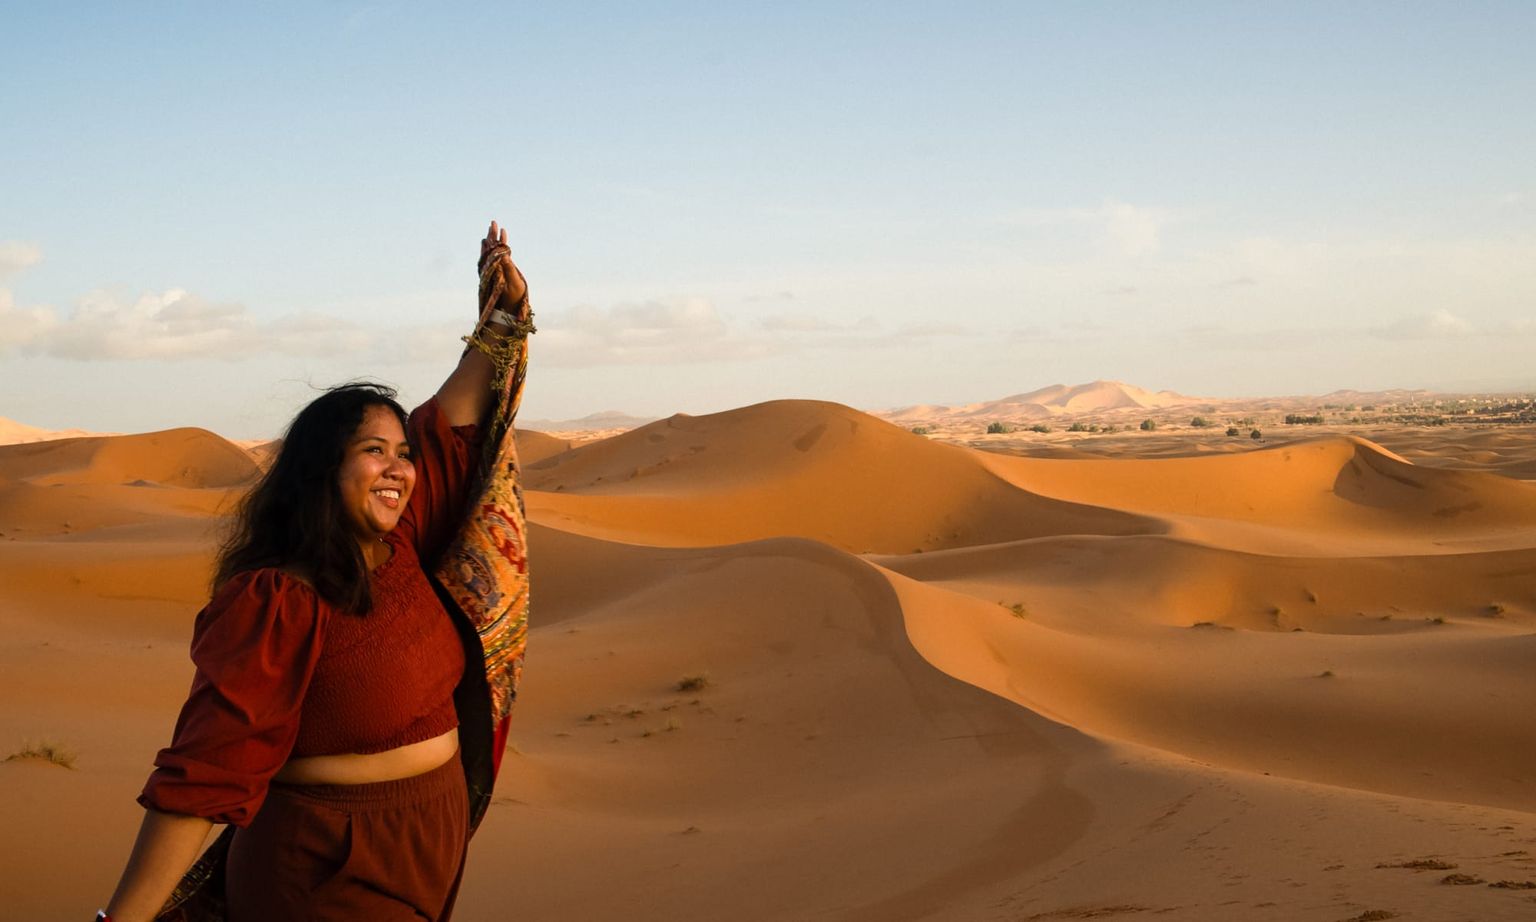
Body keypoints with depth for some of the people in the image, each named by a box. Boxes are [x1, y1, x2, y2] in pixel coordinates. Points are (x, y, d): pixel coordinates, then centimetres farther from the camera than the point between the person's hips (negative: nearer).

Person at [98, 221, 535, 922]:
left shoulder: (400, 545, 2)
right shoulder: (275, 604, -22)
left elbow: (455, 422, 13)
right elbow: (201, 777, -26)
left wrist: (503, 318, 6)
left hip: (432, 855, 8)